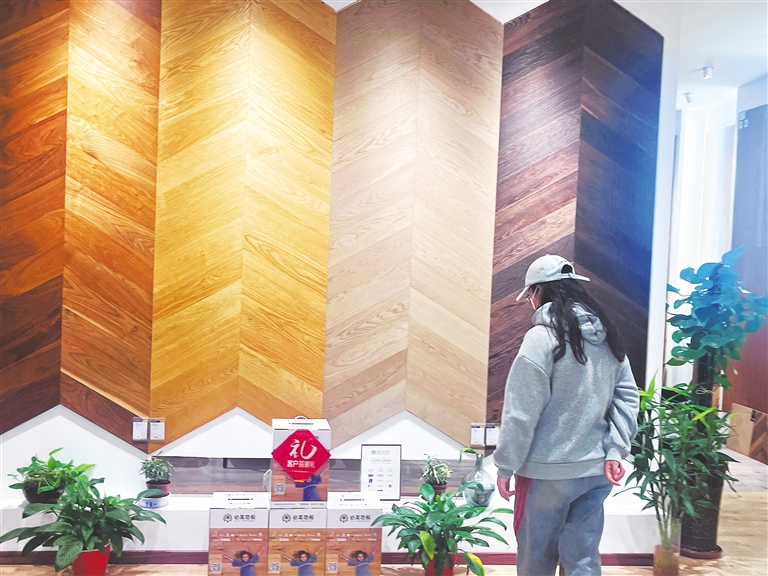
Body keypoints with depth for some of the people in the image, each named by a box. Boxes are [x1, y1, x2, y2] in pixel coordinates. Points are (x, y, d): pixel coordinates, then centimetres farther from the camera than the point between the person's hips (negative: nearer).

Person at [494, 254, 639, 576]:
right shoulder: (607, 336, 7)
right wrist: (615, 451, 2)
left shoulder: (542, 337, -14)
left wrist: (505, 466, -8)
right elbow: (627, 397, 7)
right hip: (596, 470, 6)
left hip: (548, 472, -6)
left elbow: (521, 411, -15)